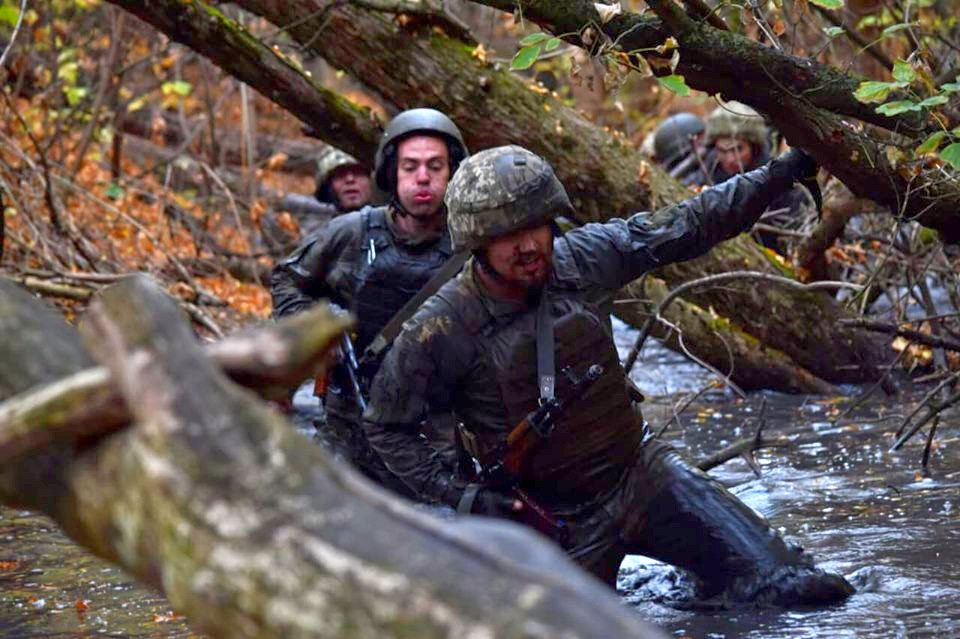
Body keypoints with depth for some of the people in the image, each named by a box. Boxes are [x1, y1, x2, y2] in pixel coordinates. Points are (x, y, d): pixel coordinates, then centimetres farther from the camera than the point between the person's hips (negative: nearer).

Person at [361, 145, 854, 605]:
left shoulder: (579, 259, -9)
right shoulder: (440, 333, -18)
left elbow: (684, 227, 1)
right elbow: (385, 427, -6)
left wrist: (782, 172, 1)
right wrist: (462, 497, -15)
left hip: (638, 473, 3)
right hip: (556, 519, -3)